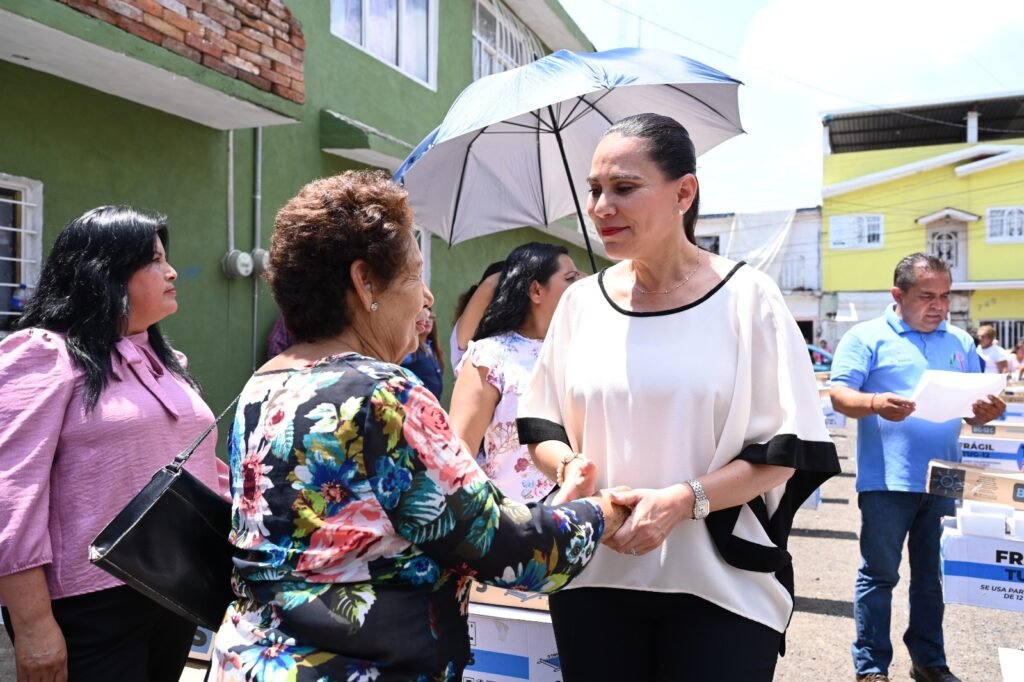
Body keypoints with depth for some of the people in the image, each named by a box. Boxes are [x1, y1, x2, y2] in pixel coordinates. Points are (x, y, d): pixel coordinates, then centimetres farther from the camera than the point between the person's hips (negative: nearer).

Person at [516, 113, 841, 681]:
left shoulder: (747, 297, -6)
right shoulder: (581, 301, 3)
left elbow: (786, 449, -5)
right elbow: (540, 426, 10)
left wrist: (683, 500, -18)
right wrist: (569, 465, -11)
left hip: (721, 587, -2)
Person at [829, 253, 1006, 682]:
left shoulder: (960, 342, 13)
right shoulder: (867, 337, -3)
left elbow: (976, 406, 15)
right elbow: (839, 395, -11)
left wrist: (986, 411, -8)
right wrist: (875, 403, -31)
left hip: (944, 481, 5)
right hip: (887, 481, -5)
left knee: (932, 576, 16)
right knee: (879, 575, 4)